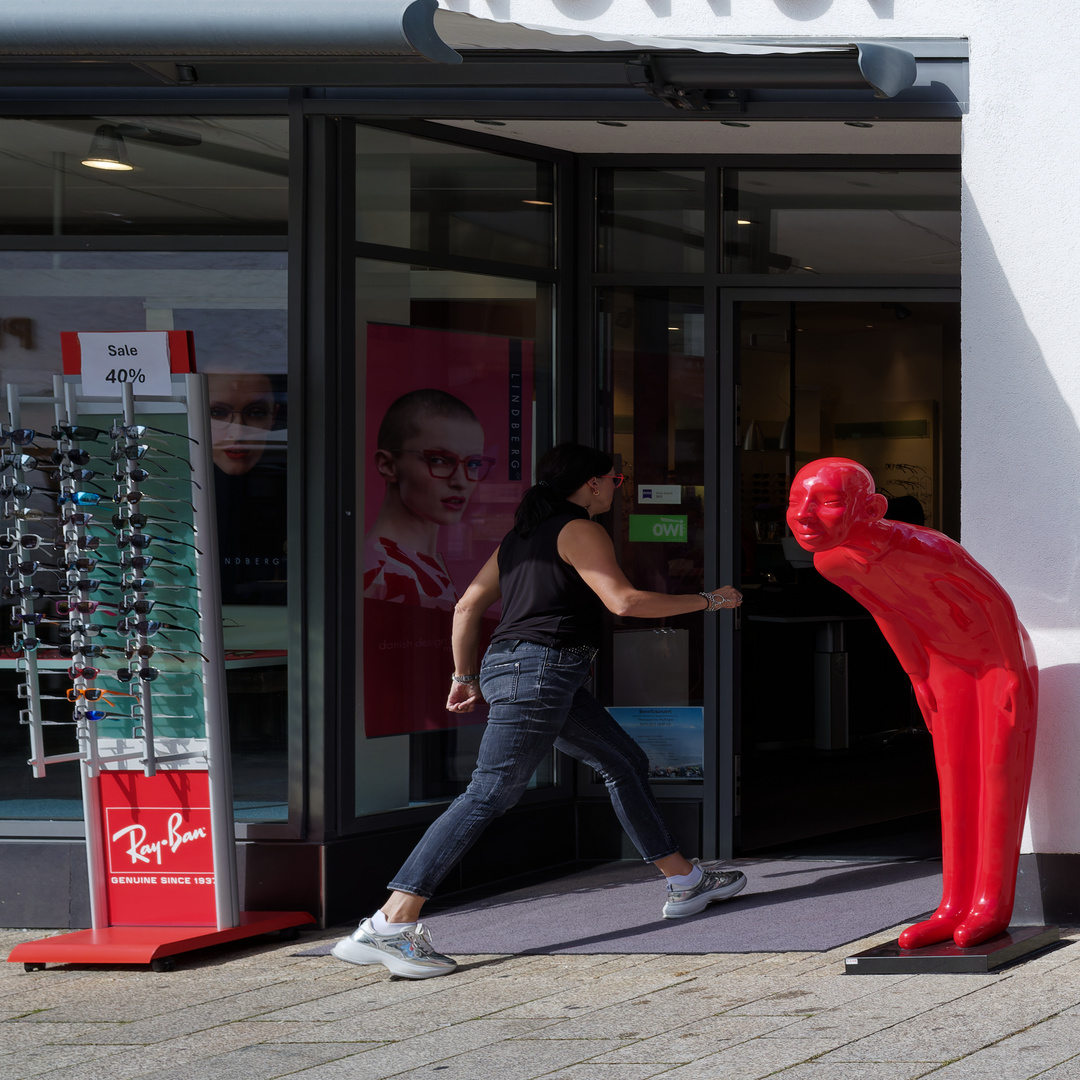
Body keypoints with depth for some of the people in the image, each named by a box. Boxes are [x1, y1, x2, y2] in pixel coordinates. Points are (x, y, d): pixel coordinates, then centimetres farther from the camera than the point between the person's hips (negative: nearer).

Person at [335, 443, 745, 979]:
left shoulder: (522, 536, 21)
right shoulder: (581, 531, -5)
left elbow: (468, 605, 21)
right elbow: (624, 601, -14)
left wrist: (464, 676, 29)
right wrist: (707, 601, -5)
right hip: (539, 668, -10)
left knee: (625, 762, 17)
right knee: (489, 794, -15)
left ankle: (684, 882, 24)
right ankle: (389, 925, -22)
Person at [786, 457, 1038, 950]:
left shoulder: (925, 549, -38)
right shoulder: (831, 562, -18)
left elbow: (996, 600, -24)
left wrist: (1015, 674, -18)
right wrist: (918, 677, 7)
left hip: (1002, 655, -5)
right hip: (950, 663, 6)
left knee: (999, 771, -6)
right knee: (956, 777, 2)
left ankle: (993, 904, -4)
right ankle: (956, 906, 2)